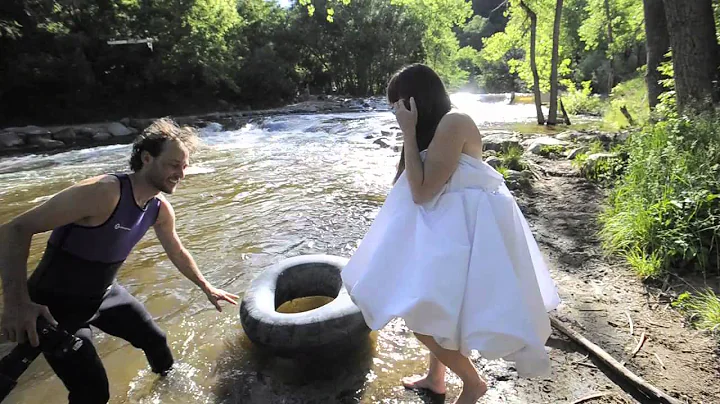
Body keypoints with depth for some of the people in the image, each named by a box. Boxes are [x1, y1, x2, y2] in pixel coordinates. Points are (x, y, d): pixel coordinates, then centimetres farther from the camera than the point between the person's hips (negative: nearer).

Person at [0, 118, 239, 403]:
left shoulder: (160, 209, -8)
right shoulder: (104, 192, -33)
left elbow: (177, 252, 9)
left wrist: (206, 288, 17)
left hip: (104, 294, 7)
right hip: (56, 304, -7)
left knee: (155, 339, 19)